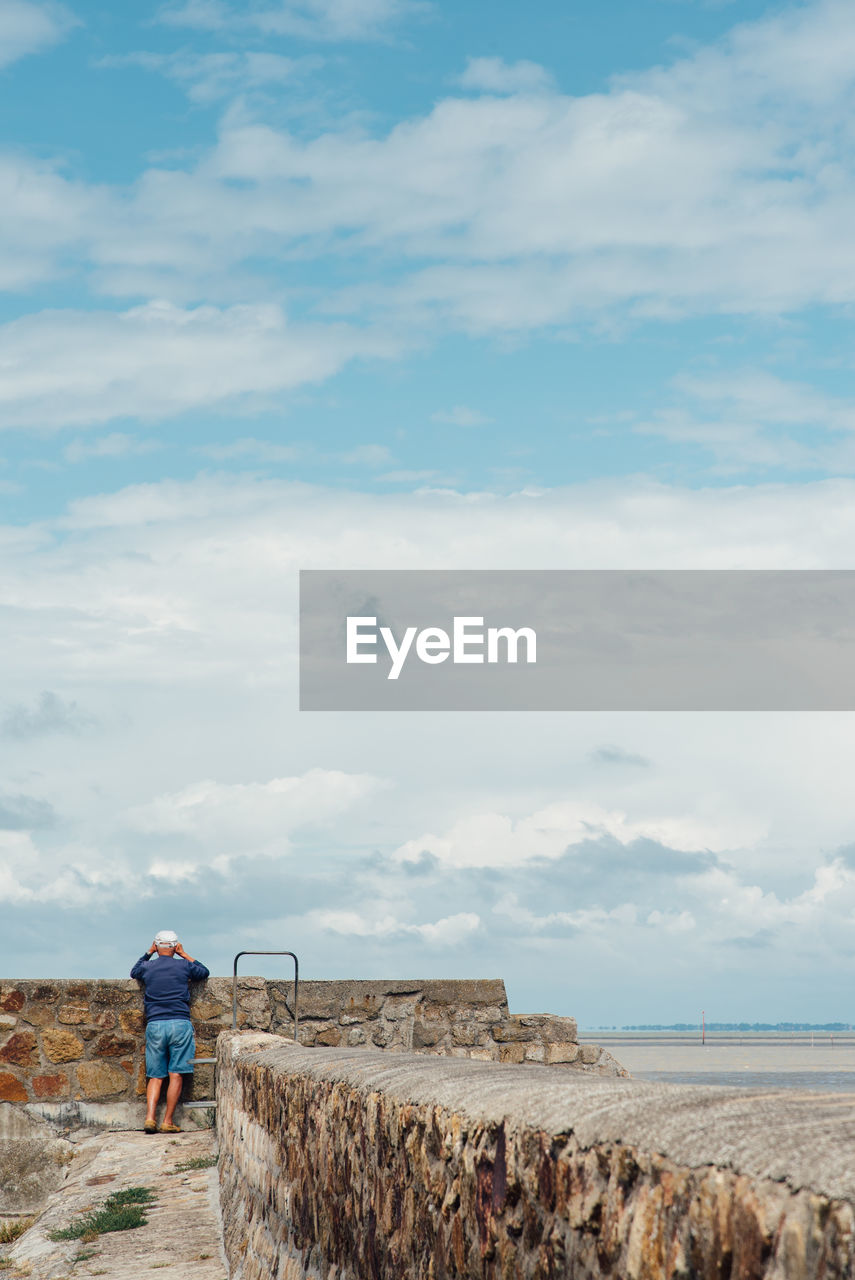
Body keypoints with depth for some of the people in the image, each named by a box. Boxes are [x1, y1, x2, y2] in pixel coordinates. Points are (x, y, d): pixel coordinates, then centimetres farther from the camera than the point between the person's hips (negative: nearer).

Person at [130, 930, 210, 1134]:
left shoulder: (147, 967, 8)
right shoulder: (184, 966, 4)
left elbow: (134, 972, 33)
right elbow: (204, 972, 25)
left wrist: (148, 953, 29)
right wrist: (184, 955, 26)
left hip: (154, 1025, 2)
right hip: (180, 1023, -2)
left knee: (155, 1076, 7)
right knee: (175, 1075, 0)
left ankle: (150, 1117, -9)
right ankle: (168, 1121, -2)